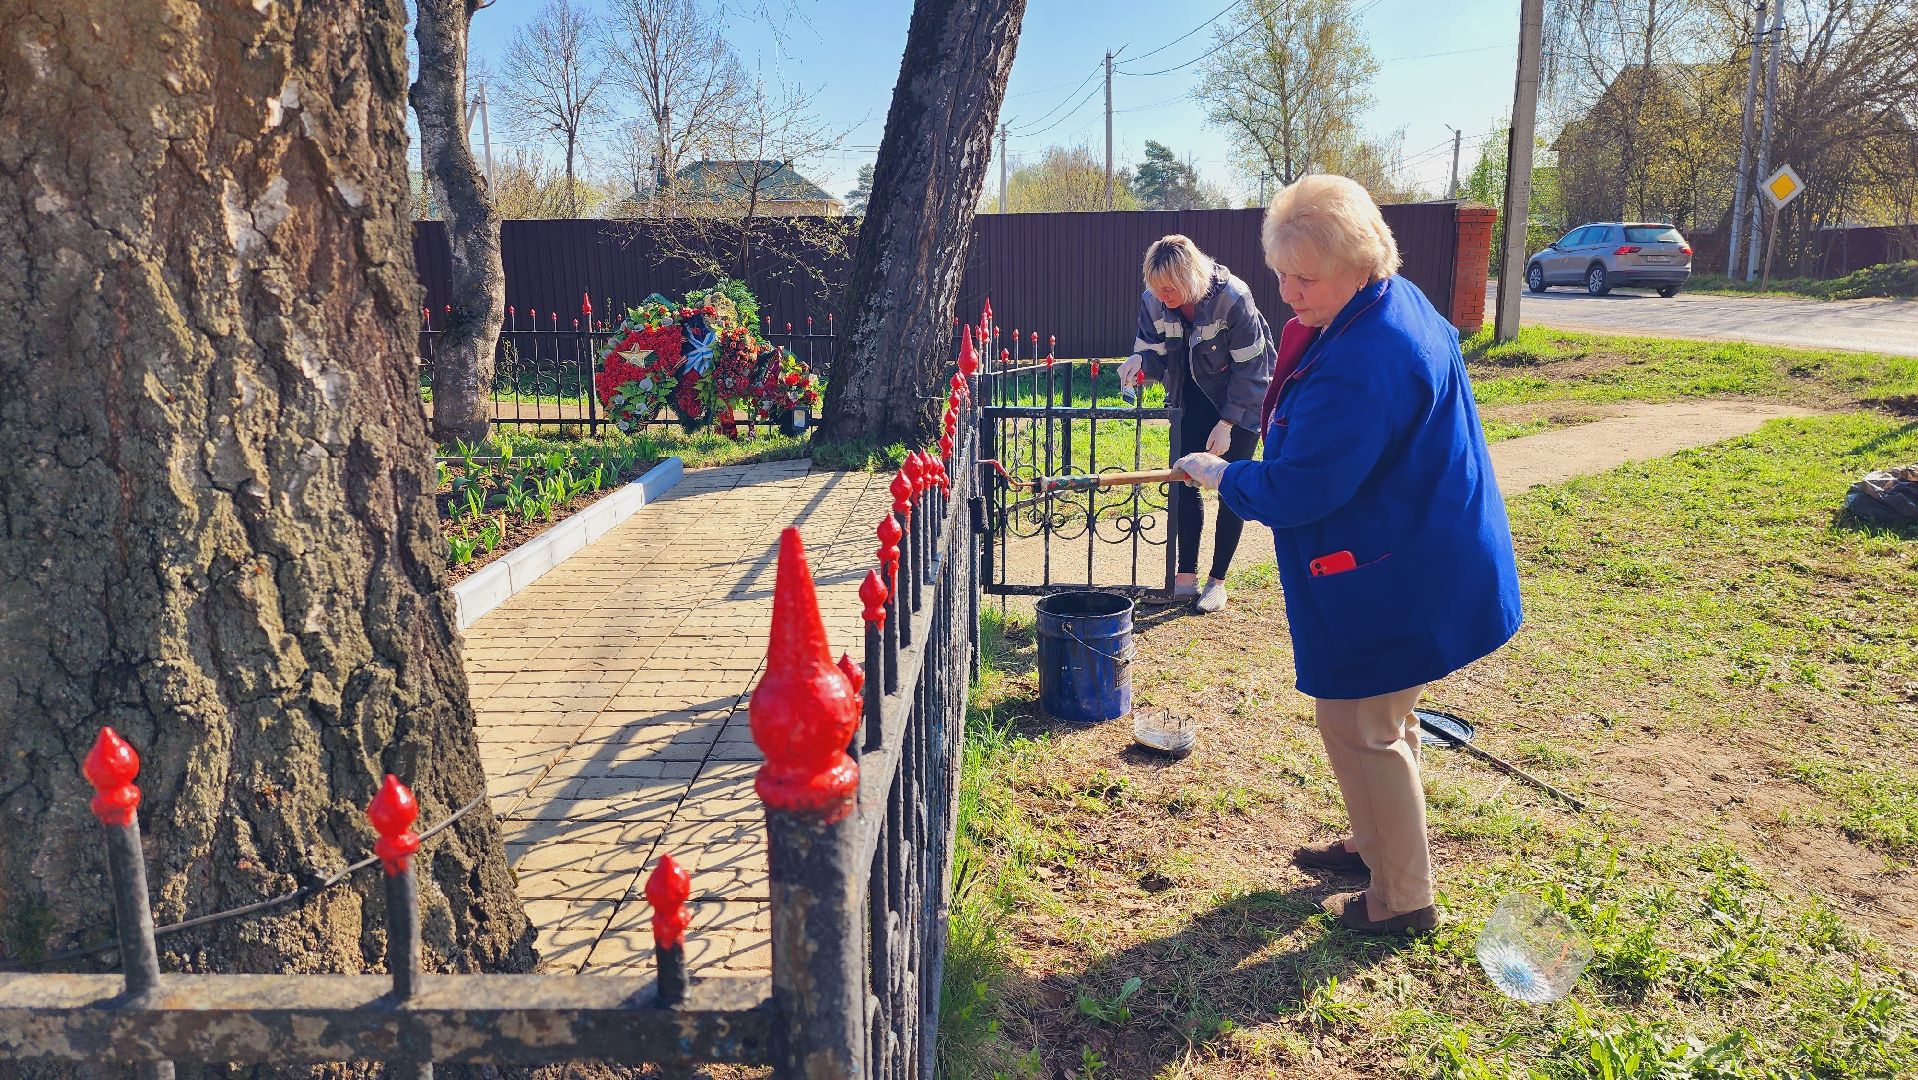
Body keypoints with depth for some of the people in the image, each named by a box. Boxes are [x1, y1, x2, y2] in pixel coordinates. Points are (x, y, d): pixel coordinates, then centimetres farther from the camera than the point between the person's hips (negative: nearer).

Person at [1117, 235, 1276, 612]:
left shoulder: (1232, 298, -28)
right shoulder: (1152, 302, -15)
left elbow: (1249, 369, -21)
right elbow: (1155, 354, -6)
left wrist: (1226, 423, -20)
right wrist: (1140, 361, -31)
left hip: (1241, 401, -4)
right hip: (1193, 400, 5)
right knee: (1183, 483, 1)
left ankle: (1217, 581, 9)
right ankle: (1186, 577, 11)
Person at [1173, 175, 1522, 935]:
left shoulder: (1364, 363, -30)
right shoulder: (1396, 306, 5)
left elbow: (1298, 491, -26)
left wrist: (1221, 475, -9)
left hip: (1392, 581, -11)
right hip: (1404, 559, 11)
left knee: (1359, 727, 3)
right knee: (1371, 716, 24)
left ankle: (1402, 900, 20)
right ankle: (1375, 844, 44)